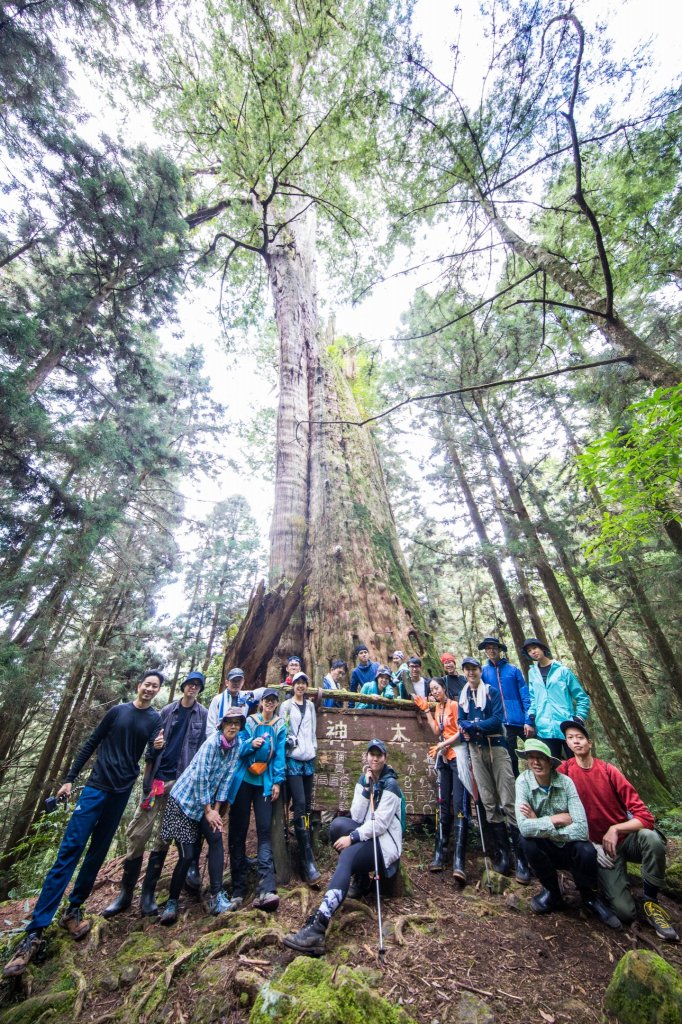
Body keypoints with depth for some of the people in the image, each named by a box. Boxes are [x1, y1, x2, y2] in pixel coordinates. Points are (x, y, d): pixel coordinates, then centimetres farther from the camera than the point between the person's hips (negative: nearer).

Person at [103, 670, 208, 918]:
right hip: (158, 778, 1)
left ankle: (148, 891, 23)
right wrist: (147, 778, -4)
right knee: (138, 833, 1)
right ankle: (126, 891, 19)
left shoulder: (203, 715, 1)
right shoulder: (167, 710, 4)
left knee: (165, 837, 7)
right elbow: (152, 745, 6)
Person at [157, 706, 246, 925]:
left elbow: (227, 777, -1)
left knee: (216, 839, -10)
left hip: (207, 802, 5)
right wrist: (208, 811, -13)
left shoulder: (237, 744, -8)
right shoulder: (212, 742, -26)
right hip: (185, 799, -5)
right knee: (187, 855, -3)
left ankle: (217, 898, -1)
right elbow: (200, 778, -23)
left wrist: (216, 809, -3)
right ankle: (172, 902, 20)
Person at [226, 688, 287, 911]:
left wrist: (277, 782, -4)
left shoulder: (280, 726, 4)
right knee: (238, 832, 5)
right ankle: (238, 889, 18)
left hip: (265, 783, 0)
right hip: (243, 781, 0)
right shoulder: (249, 722, 0)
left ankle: (265, 890, -10)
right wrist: (250, 744, -21)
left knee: (265, 832, -7)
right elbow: (238, 748, -1)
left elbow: (280, 754, 2)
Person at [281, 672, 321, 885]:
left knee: (307, 806, 10)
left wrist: (314, 748, 11)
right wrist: (291, 742, -12)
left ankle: (304, 855, 22)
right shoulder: (287, 705, -3)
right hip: (293, 759, -5)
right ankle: (308, 862, -5)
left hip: (309, 758, 5)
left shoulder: (310, 705, 11)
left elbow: (313, 730, 16)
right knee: (300, 806, -10)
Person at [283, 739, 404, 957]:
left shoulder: (390, 785, -10)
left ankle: (317, 927, -41)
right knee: (338, 824, -21)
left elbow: (381, 823, -16)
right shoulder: (364, 780, 7)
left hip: (385, 843, -6)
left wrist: (352, 837, -20)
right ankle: (361, 880, -5)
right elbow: (357, 817, -2)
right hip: (367, 836, 6)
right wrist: (366, 788, -13)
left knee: (346, 857, -32)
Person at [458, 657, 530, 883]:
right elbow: (462, 723, 8)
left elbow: (497, 719, -11)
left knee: (508, 801, -7)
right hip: (476, 750, 4)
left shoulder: (492, 692, -1)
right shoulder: (463, 697, 11)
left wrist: (472, 725, -11)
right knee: (488, 802, 7)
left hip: (496, 746, -4)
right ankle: (502, 852, 18)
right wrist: (470, 729, -14)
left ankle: (521, 857, 1)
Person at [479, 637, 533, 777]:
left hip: (520, 720, -1)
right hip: (501, 724, 1)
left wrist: (529, 721, -10)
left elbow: (525, 696, -3)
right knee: (511, 761, 13)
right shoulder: (483, 671, 1)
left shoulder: (513, 669, -1)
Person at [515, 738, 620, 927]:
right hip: (544, 849, 0)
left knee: (587, 851, -29)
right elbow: (524, 827, -29)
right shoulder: (523, 782, -20)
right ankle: (552, 892, -1)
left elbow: (581, 829, -25)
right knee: (527, 840, -30)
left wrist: (540, 826, -26)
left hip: (569, 847, 1)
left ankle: (589, 897, 5)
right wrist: (557, 819, -26)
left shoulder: (565, 782, -18)